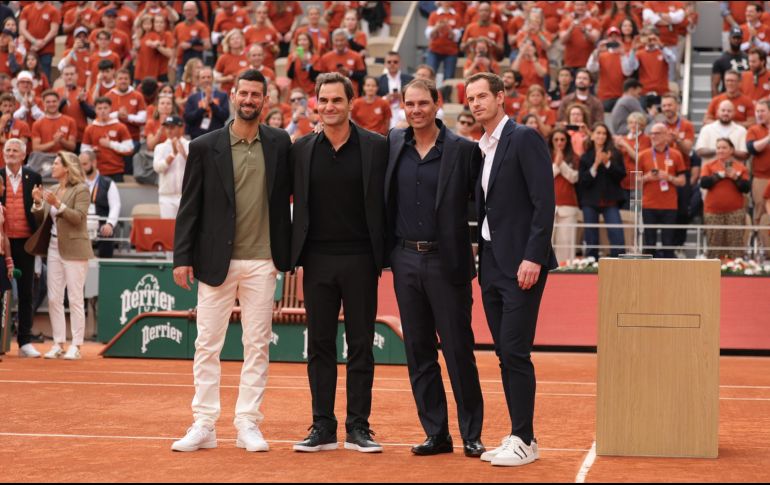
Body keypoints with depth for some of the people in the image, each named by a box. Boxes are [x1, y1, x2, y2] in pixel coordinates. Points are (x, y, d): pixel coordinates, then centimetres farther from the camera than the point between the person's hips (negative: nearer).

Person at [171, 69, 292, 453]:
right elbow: (189, 206, 1)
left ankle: (248, 425, 11)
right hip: (216, 260, -1)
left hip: (262, 262, 1)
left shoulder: (279, 144, 6)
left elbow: (286, 194, 9)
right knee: (207, 345, 2)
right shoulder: (205, 147, 1)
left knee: (257, 345, 4)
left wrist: (287, 253, 3)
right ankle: (203, 426, 8)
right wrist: (182, 257, -4)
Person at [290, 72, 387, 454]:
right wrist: (292, 256, 2)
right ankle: (323, 428, 11)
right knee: (319, 346, 6)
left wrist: (384, 255, -6)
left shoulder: (375, 147, -1)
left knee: (360, 345, 3)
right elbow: (296, 203, 8)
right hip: (317, 260, 2)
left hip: (359, 260, -2)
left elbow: (384, 204, -1)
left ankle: (358, 427, 9)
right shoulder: (301, 149, 6)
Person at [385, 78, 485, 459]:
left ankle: (472, 434, 8)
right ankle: (436, 433, 15)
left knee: (459, 350, -1)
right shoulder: (392, 144, 7)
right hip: (406, 259, 4)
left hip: (446, 261, -4)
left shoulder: (463, 150, -4)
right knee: (418, 352, 7)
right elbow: (382, 199, 18)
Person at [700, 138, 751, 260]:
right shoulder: (709, 166, 8)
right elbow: (704, 183, -8)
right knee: (714, 247, -1)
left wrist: (736, 177, -13)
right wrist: (720, 175, -11)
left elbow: (746, 188, 0)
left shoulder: (741, 167, 8)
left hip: (735, 212, 0)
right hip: (713, 212, 0)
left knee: (735, 246, -6)